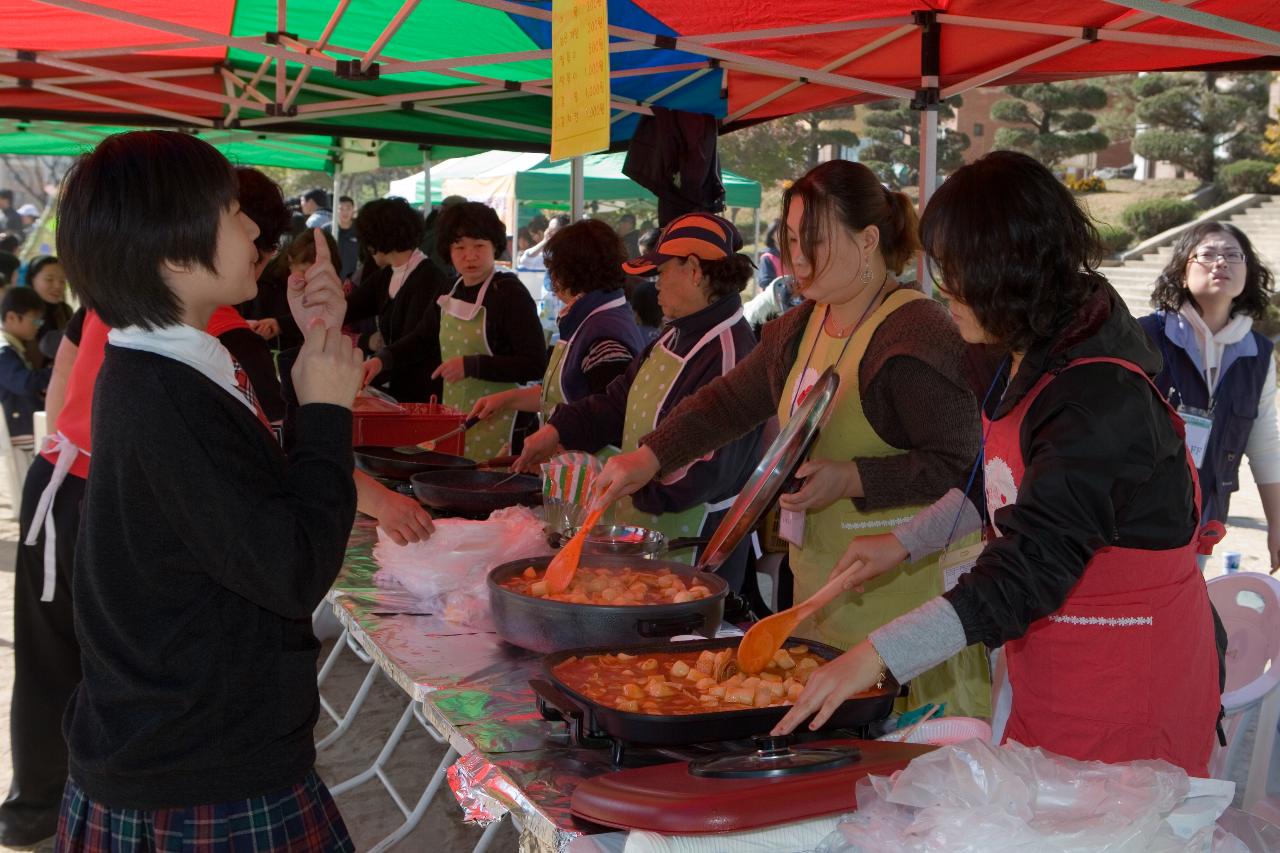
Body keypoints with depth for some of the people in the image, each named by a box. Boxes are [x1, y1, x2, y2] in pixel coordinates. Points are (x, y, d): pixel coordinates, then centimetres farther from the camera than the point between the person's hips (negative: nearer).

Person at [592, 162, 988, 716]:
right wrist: (648, 458, 5)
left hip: (901, 594, -8)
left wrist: (852, 479, -24)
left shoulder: (917, 335, -15)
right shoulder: (799, 329, 13)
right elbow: (726, 402, 17)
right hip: (818, 580, 8)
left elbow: (957, 464, -18)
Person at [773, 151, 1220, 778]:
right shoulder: (1030, 361, 5)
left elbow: (1029, 568, -32)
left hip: (1124, 683, -9)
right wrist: (904, 542, 20)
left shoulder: (1099, 397, -27)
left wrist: (873, 658, -35)